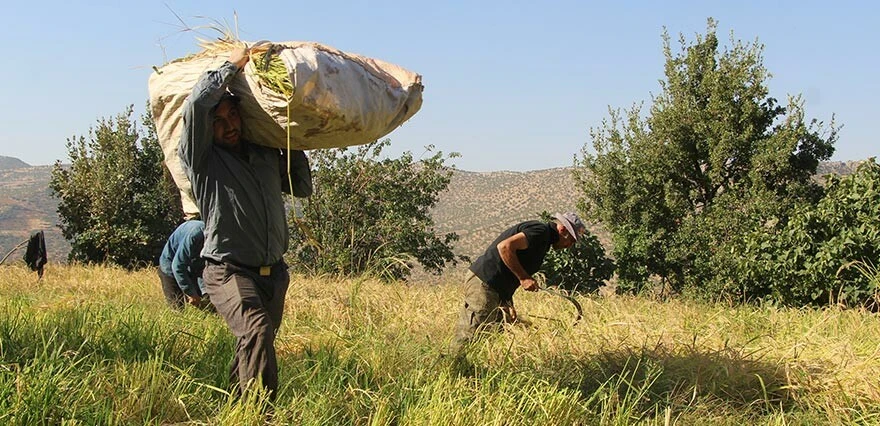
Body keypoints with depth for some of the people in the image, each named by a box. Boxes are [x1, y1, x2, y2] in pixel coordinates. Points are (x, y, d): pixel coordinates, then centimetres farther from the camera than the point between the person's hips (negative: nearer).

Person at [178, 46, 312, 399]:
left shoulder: (267, 156, 14)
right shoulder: (201, 159, -3)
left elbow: (303, 187, 28)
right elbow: (196, 104, -19)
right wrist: (232, 66, -7)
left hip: (273, 273, 6)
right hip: (229, 271, -6)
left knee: (252, 347, 11)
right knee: (256, 330, -28)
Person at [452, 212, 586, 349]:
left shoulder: (544, 240, 21)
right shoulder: (541, 231, -10)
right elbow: (504, 246, -24)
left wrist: (509, 305, 17)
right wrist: (524, 278, -20)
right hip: (483, 283, -10)